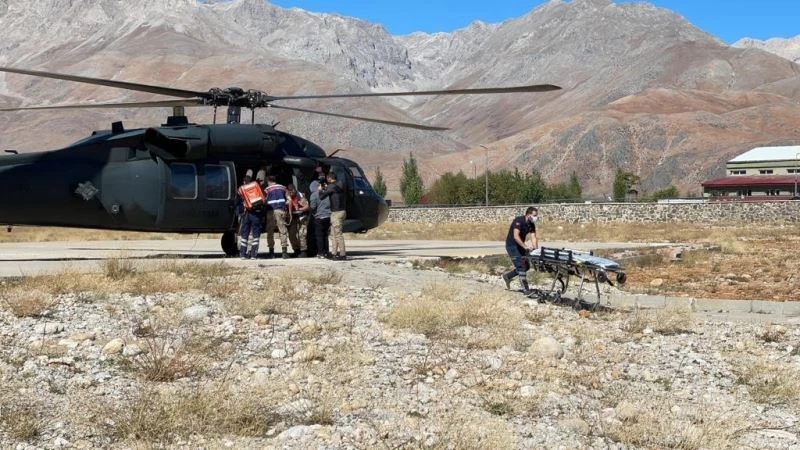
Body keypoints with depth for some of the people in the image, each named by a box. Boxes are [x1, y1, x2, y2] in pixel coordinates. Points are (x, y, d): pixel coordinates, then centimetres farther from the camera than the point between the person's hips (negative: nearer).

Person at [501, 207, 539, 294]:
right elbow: (516, 236, -33)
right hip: (512, 245, -8)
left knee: (526, 266, 9)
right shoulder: (519, 221, -24)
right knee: (521, 267, -13)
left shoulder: (531, 225, -1)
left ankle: (507, 276, 26)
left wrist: (536, 249, -25)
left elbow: (533, 237, -9)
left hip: (520, 246, 8)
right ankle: (526, 289, -12)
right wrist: (525, 246, -41)